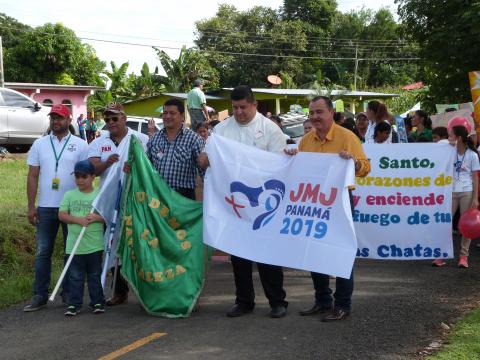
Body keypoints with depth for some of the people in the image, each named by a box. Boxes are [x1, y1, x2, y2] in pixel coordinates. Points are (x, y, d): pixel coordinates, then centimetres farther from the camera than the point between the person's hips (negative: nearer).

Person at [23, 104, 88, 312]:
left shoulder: (80, 145, 2)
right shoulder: (39, 144, 7)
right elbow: (32, 176, 6)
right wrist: (31, 206, 0)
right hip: (45, 207, 2)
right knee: (43, 252, 4)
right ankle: (40, 295, 10)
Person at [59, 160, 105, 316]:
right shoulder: (69, 195, 4)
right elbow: (61, 215, -2)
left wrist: (98, 217, -19)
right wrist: (78, 219, -17)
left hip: (95, 245, -1)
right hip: (74, 244, 1)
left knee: (95, 275, 10)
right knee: (75, 277, 5)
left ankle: (97, 302, 19)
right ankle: (74, 304, 12)